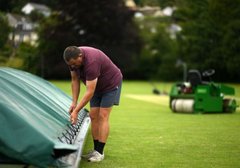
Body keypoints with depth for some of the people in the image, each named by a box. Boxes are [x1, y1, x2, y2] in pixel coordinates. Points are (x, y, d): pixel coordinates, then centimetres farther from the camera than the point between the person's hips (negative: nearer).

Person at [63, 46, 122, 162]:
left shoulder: (91, 62, -40)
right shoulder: (72, 59, -16)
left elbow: (89, 92, -38)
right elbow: (75, 80, -3)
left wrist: (76, 111, -36)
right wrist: (74, 102, -10)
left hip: (111, 84, -7)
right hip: (97, 85, 7)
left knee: (103, 116, -13)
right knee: (93, 116, 1)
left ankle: (100, 152, -12)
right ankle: (96, 149, 6)